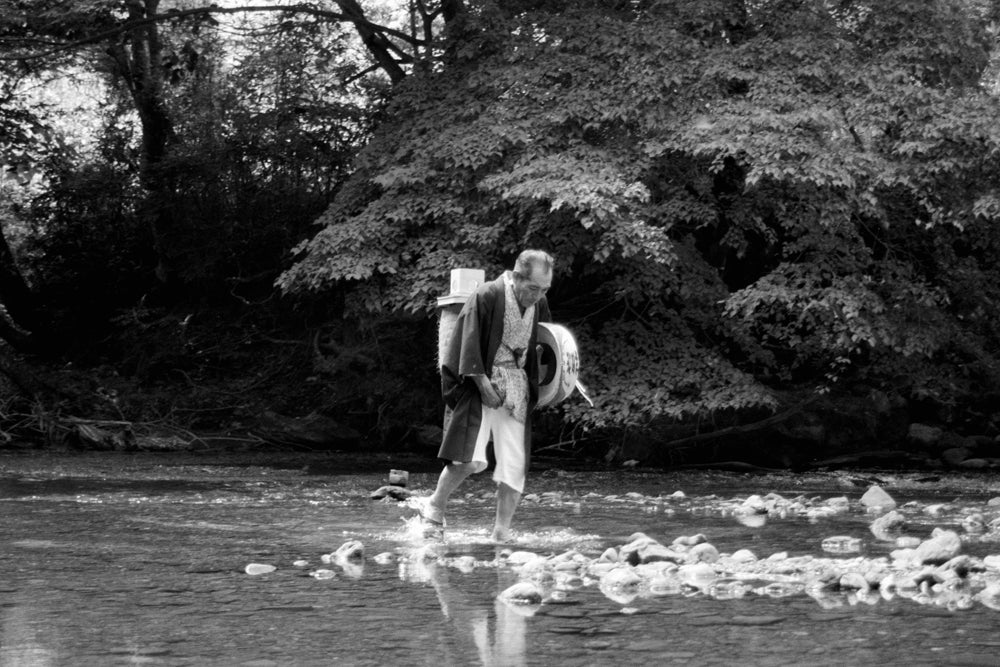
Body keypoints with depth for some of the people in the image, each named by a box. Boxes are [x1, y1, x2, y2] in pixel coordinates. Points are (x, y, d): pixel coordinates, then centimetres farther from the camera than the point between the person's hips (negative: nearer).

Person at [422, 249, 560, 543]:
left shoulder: (539, 304, 4)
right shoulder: (486, 297, -15)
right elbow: (469, 345, -14)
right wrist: (484, 385, -18)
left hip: (517, 388, 6)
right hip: (481, 382, -6)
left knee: (515, 465, -1)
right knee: (470, 458, -18)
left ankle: (501, 533, 9)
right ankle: (434, 508, 6)